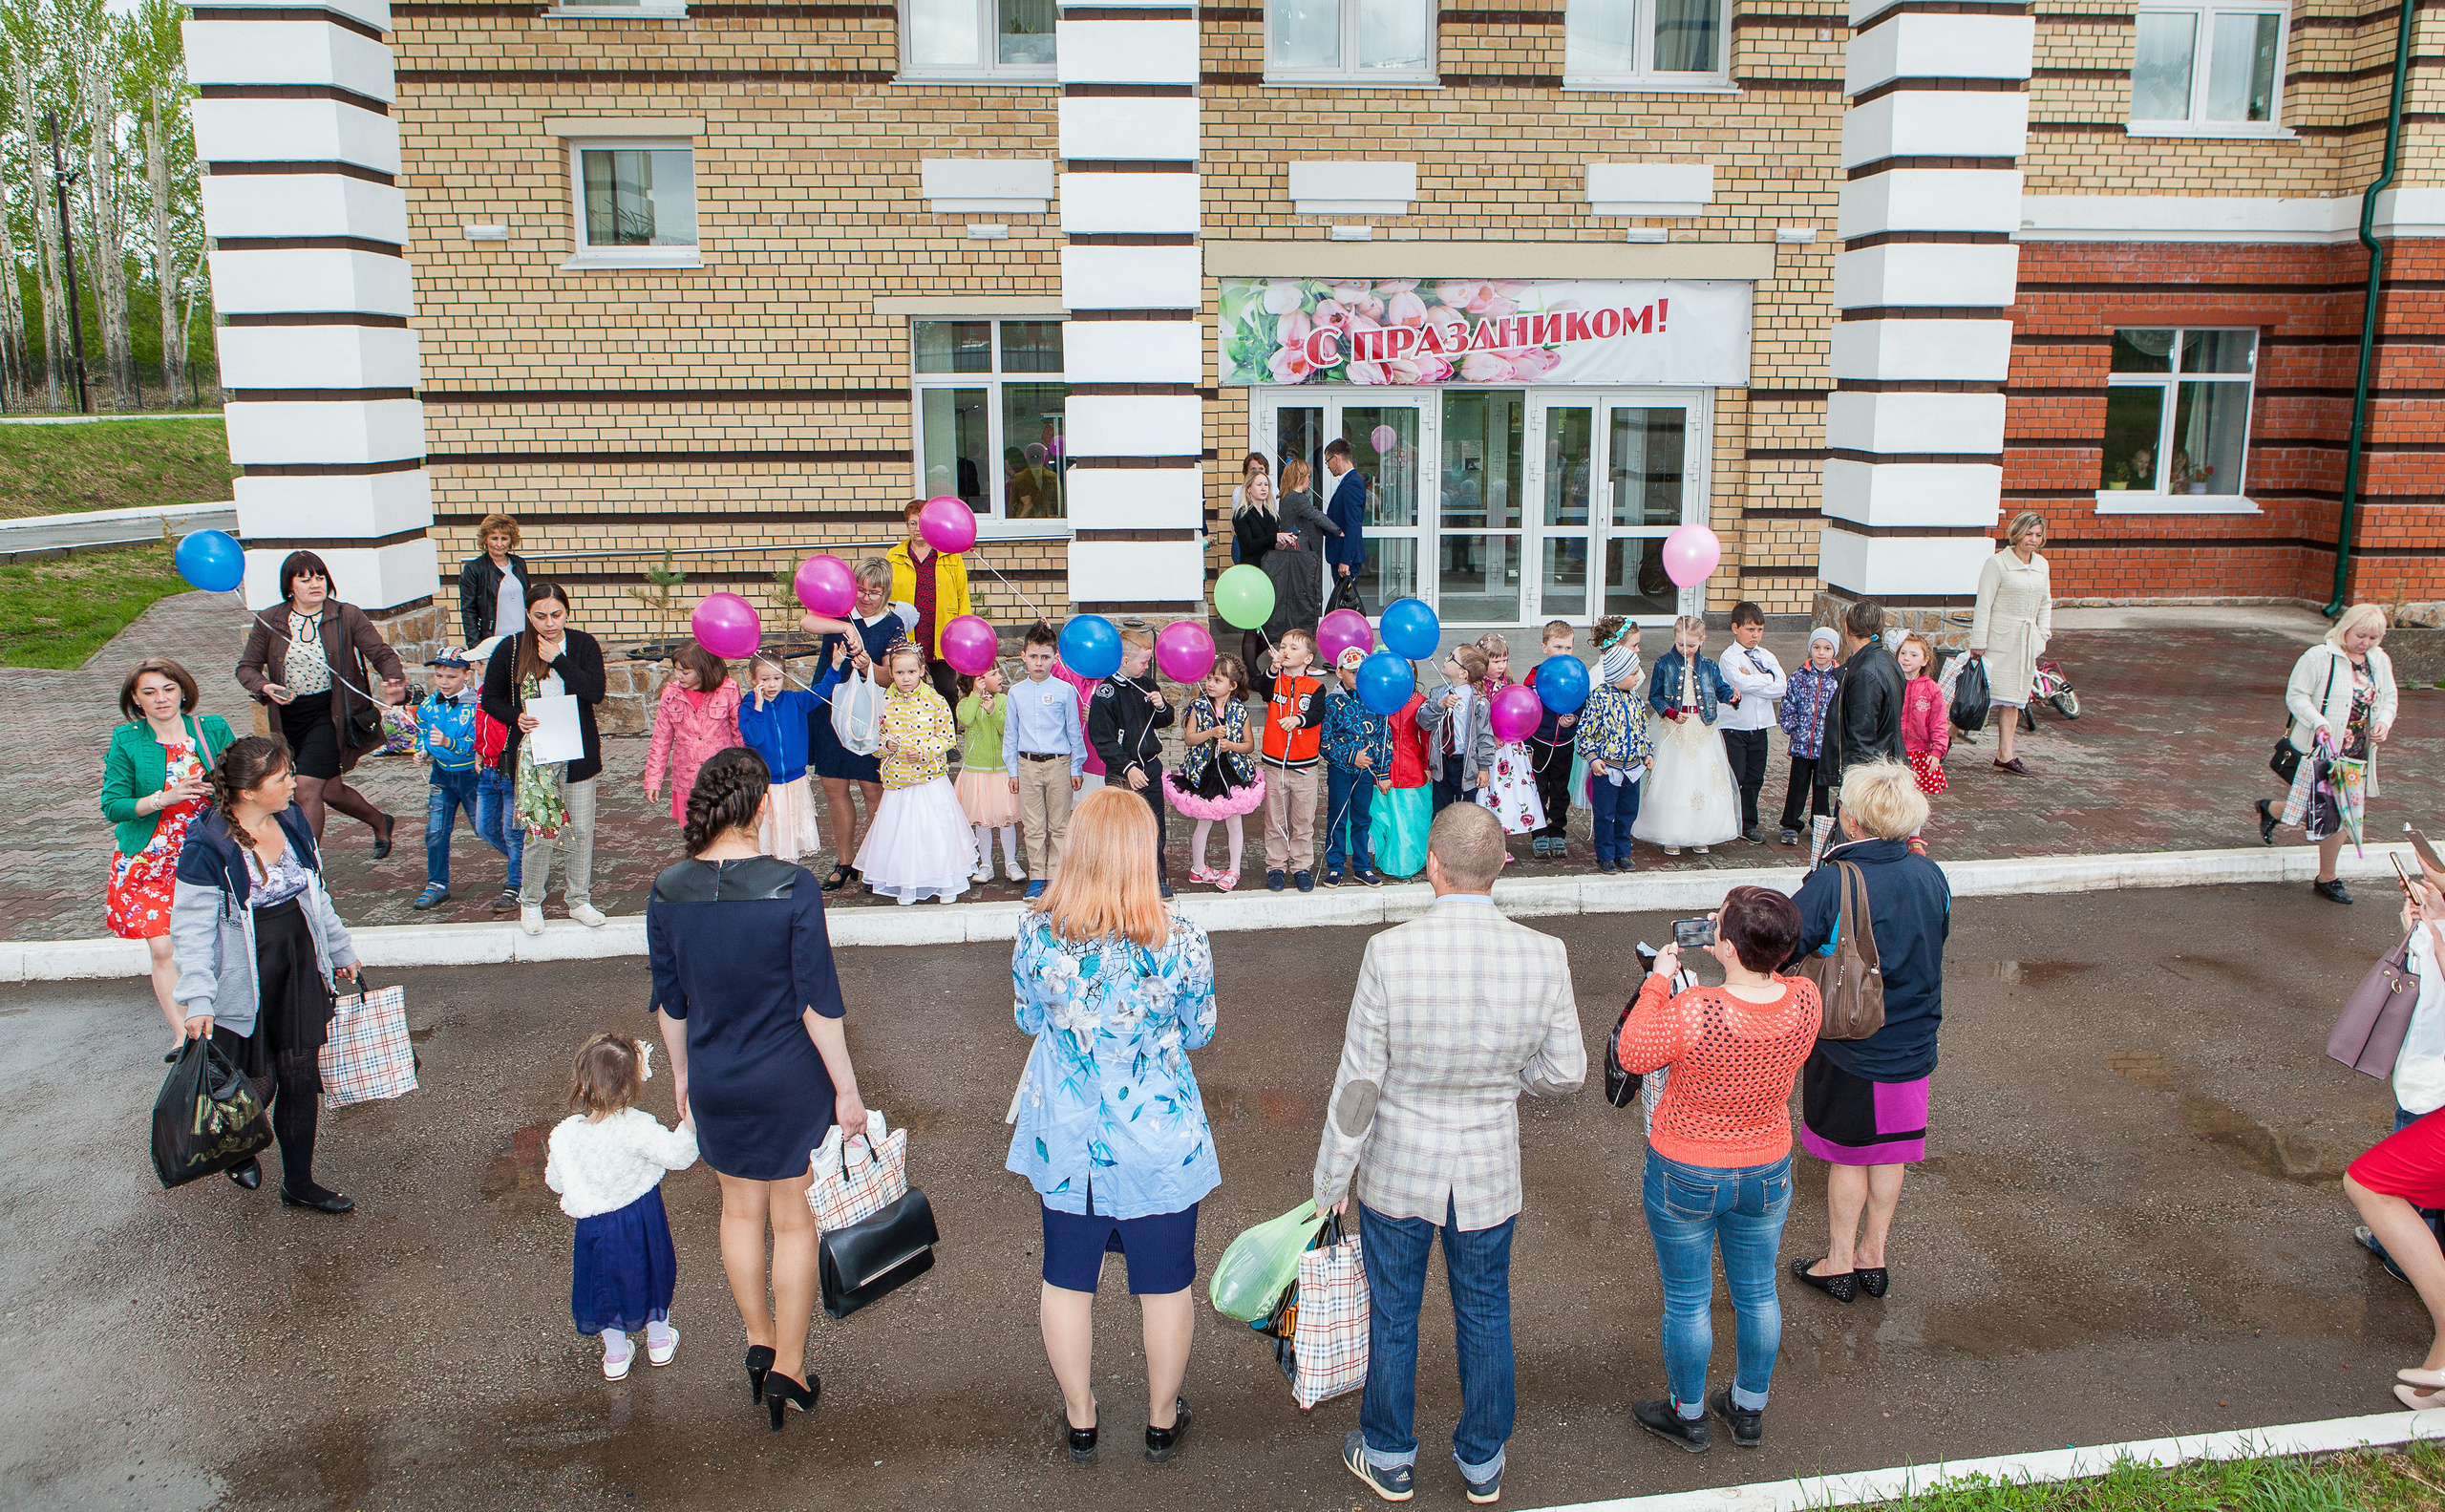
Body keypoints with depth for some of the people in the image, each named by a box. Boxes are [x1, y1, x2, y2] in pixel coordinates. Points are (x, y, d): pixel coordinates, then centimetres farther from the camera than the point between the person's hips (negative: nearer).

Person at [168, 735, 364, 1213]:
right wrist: (197, 1001, -20)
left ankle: (299, 1183, 23)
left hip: (300, 969, 6)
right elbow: (191, 929, -16)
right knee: (258, 1085, 4)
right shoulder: (207, 845, -18)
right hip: (244, 982, -6)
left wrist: (340, 950, 23)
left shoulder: (293, 821, 2)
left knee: (301, 1078, 9)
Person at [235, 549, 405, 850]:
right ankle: (380, 823, 43)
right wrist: (265, 687, -17)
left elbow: (381, 654, -6)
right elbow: (247, 667, 5)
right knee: (330, 791, 15)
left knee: (307, 787, -14)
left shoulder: (347, 616, -6)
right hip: (289, 716, 4)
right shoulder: (269, 621, 0)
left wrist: (394, 679, -28)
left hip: (330, 714, -4)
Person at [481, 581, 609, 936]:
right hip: (532, 755, -1)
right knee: (539, 831, -2)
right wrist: (516, 717, -11)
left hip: (578, 754, 1)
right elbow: (491, 698, 8)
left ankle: (579, 900, 24)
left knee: (580, 830, 8)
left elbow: (596, 692, -15)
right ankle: (530, 903, 17)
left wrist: (558, 659, -17)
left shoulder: (584, 646, 0)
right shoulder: (512, 649, -1)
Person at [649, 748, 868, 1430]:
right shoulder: (793, 888, -21)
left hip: (715, 1080, 4)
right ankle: (788, 1369, 23)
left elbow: (669, 1001, 2)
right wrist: (847, 1090, -6)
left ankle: (759, 1340, 38)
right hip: (790, 1080, -4)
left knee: (741, 1209, 23)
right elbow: (819, 1002, -16)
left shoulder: (668, 890, -9)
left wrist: (681, 1073, 18)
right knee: (794, 1220, 12)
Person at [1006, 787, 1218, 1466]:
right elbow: (1199, 1032, -5)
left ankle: (1080, 1419, 38)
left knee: (1067, 1279, 20)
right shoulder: (1180, 943, -22)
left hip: (1062, 1137, 2)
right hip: (1158, 1145, -2)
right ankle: (1162, 1421, 37)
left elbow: (1028, 1017, 1)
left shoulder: (1034, 931, -16)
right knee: (1164, 1284, 18)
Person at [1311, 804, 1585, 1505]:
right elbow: (1564, 1072, -7)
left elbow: (1358, 1083, -16)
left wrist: (1332, 1177, -3)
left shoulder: (1391, 953, -24)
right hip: (1489, 1175, 2)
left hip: (1399, 1171, -2)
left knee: (1392, 1316, 19)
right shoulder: (1544, 956, -18)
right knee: (1485, 1317, 22)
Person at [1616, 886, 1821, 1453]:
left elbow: (1633, 1056, -15)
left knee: (1687, 1301, 16)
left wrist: (1658, 981, -9)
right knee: (1757, 1294, 23)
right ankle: (1748, 1410, 41)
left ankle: (1688, 1416, 34)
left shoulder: (1691, 1012, -32)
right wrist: (1746, 951, 1)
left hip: (1684, 1177, -4)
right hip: (1767, 1172, 4)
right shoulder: (1806, 1001, -18)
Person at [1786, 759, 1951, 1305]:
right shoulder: (1931, 876, -8)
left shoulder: (1830, 884, -24)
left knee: (1848, 1155, 12)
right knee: (1890, 1150, 18)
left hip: (1848, 1049, -4)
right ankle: (1873, 1257, 32)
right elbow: (1936, 942, 8)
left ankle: (1840, 1264, 25)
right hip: (1912, 1045, 4)